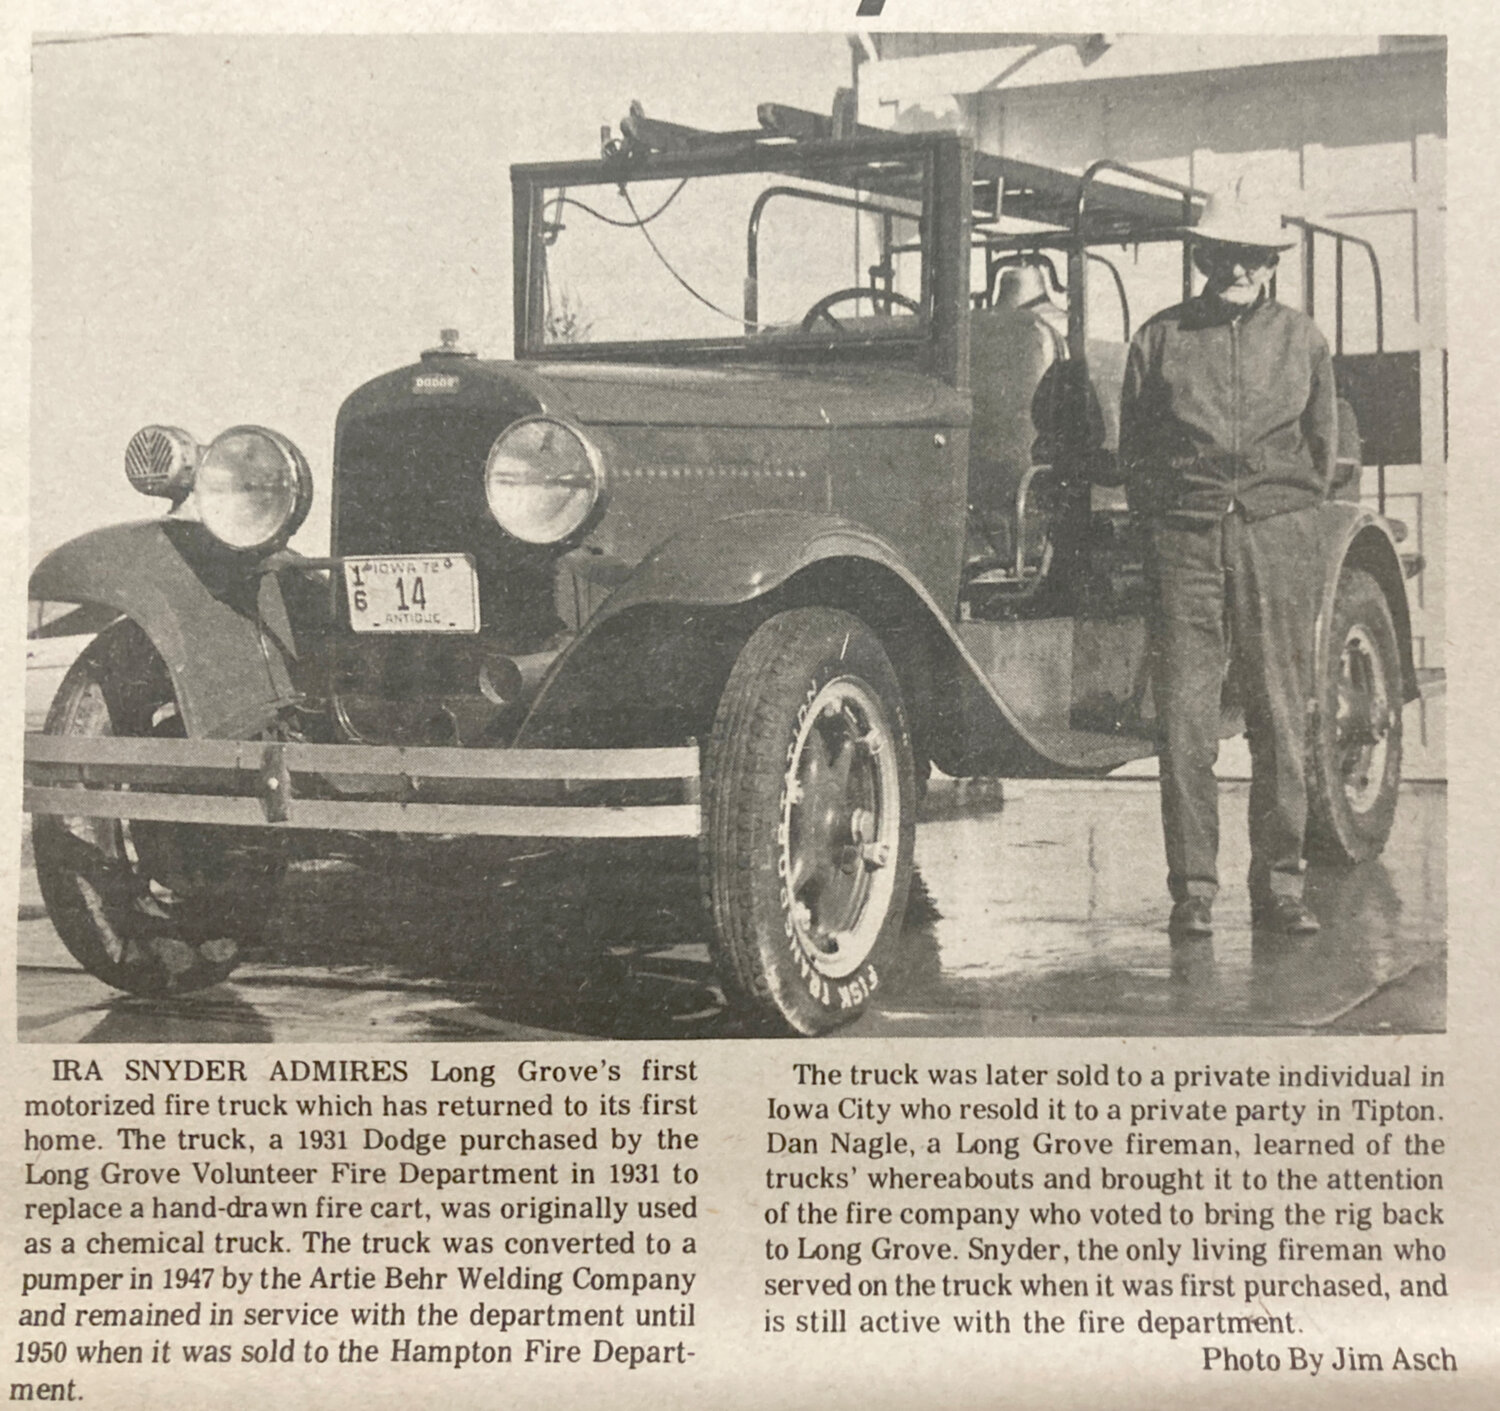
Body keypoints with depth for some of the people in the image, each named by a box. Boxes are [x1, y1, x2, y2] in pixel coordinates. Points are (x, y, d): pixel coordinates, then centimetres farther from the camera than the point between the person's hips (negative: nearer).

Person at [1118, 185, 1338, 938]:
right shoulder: (1160, 337, 8)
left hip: (1279, 537, 1)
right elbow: (1132, 446, 11)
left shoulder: (1302, 339, 12)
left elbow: (1323, 445, 17)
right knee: (1184, 718, -4)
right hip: (1184, 539, -1)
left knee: (1281, 719, 1)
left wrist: (1287, 510, 10)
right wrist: (1163, 515, 4)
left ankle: (1278, 884, 9)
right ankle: (1192, 889, 2)